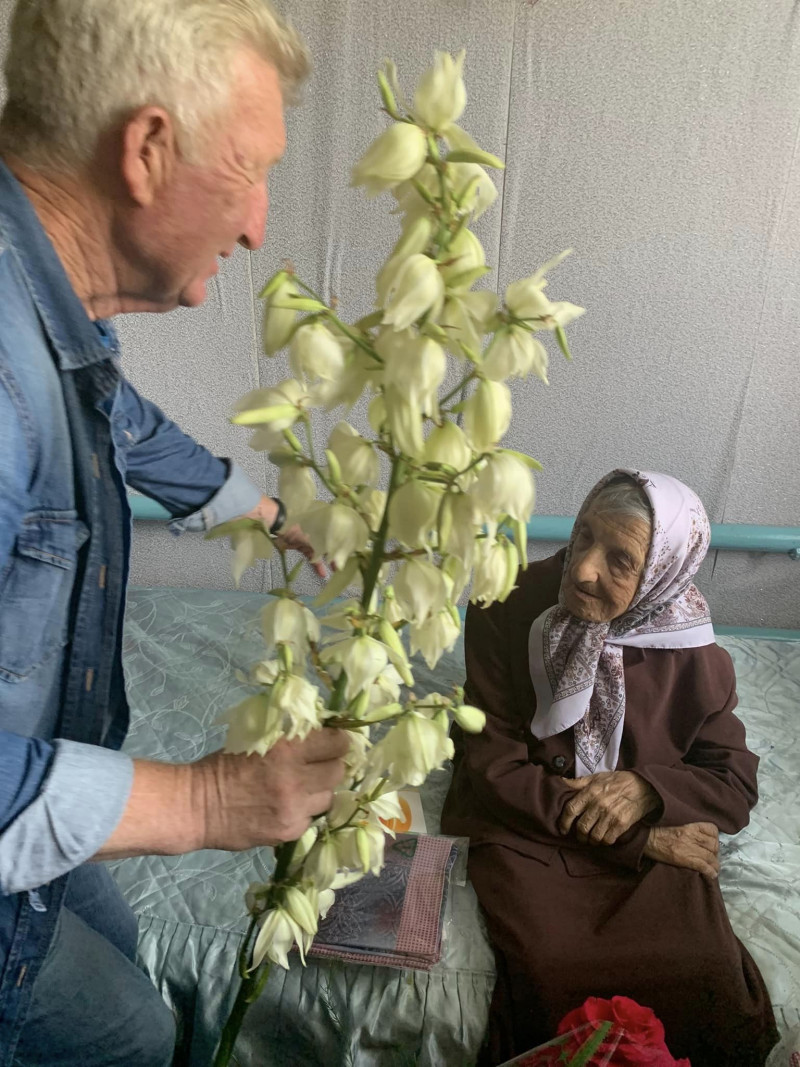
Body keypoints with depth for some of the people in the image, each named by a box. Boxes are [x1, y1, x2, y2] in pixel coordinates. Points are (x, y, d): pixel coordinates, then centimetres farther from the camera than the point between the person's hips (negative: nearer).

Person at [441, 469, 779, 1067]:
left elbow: (736, 788, 4)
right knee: (556, 973, -27)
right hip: (525, 831, -1)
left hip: (657, 839, 2)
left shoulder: (694, 658, -6)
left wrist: (646, 787, -19)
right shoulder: (507, 613, -12)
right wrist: (645, 840, -15)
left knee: (702, 981, -22)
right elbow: (492, 768, -12)